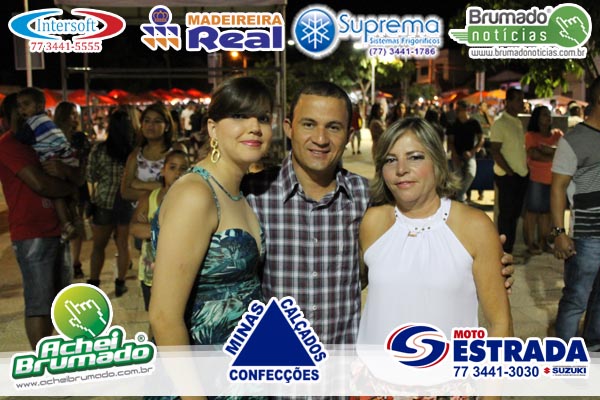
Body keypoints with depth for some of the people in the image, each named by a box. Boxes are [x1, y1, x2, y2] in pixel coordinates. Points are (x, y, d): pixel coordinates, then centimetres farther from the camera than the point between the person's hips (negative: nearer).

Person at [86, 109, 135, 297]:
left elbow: (90, 176, -2)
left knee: (98, 245, 14)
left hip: (104, 202, 0)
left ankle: (93, 283, 20)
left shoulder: (99, 149, -10)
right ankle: (120, 283, 19)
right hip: (127, 202, 1)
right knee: (123, 244, 12)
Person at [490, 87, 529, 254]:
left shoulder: (518, 122, 13)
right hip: (507, 176, -8)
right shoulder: (500, 123, -11)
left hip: (522, 175, 8)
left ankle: (510, 249, 21)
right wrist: (510, 171, -16)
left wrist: (526, 167, 9)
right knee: (506, 214, -1)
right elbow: (495, 151, -16)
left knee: (515, 213, 12)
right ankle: (504, 251, 8)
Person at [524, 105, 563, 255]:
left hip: (553, 180, 4)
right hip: (535, 178, -4)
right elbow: (534, 154, -16)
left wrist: (550, 149, -17)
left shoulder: (557, 134, 12)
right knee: (532, 211, 0)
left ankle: (542, 241, 17)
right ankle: (531, 243, 6)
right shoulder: (531, 135, -3)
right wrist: (555, 156, -7)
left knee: (546, 211, 9)